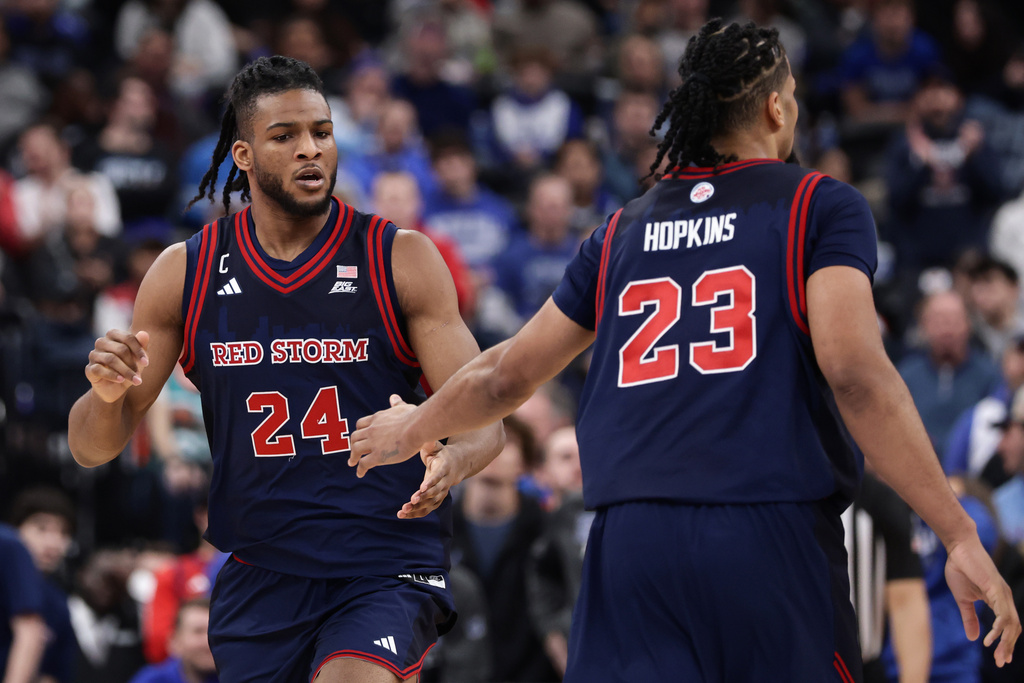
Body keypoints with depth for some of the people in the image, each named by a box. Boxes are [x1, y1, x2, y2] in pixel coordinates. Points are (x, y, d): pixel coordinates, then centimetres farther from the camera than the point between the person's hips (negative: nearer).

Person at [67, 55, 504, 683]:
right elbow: (92, 446, 8)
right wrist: (107, 395, -17)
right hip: (260, 578, 3)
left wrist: (451, 462, -28)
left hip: (389, 571, -3)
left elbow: (483, 419, -4)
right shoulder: (186, 273, 4)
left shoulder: (400, 259, -1)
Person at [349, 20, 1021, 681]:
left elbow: (506, 378, 24)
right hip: (775, 532, -3)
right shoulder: (822, 206, 4)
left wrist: (411, 429, 45)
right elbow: (854, 373, -11)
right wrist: (961, 536, -13)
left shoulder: (622, 232, 17)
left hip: (631, 538, 3)